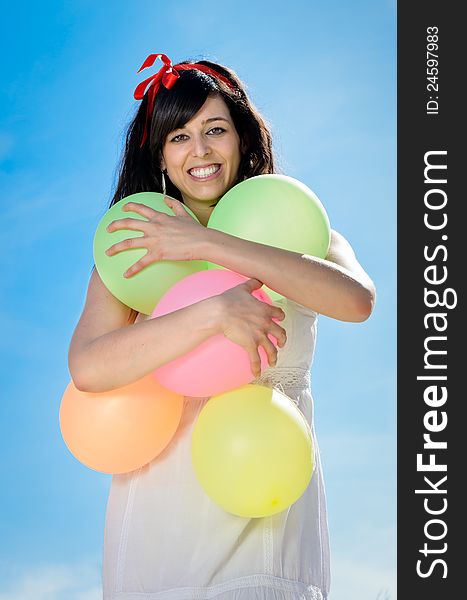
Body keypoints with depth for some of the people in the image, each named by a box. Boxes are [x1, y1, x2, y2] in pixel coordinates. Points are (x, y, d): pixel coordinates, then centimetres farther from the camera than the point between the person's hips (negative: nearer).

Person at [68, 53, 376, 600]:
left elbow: (357, 299, -19)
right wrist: (215, 313, -24)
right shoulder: (133, 252, 4)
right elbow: (88, 369, -13)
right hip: (165, 505, 0)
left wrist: (208, 244, -20)